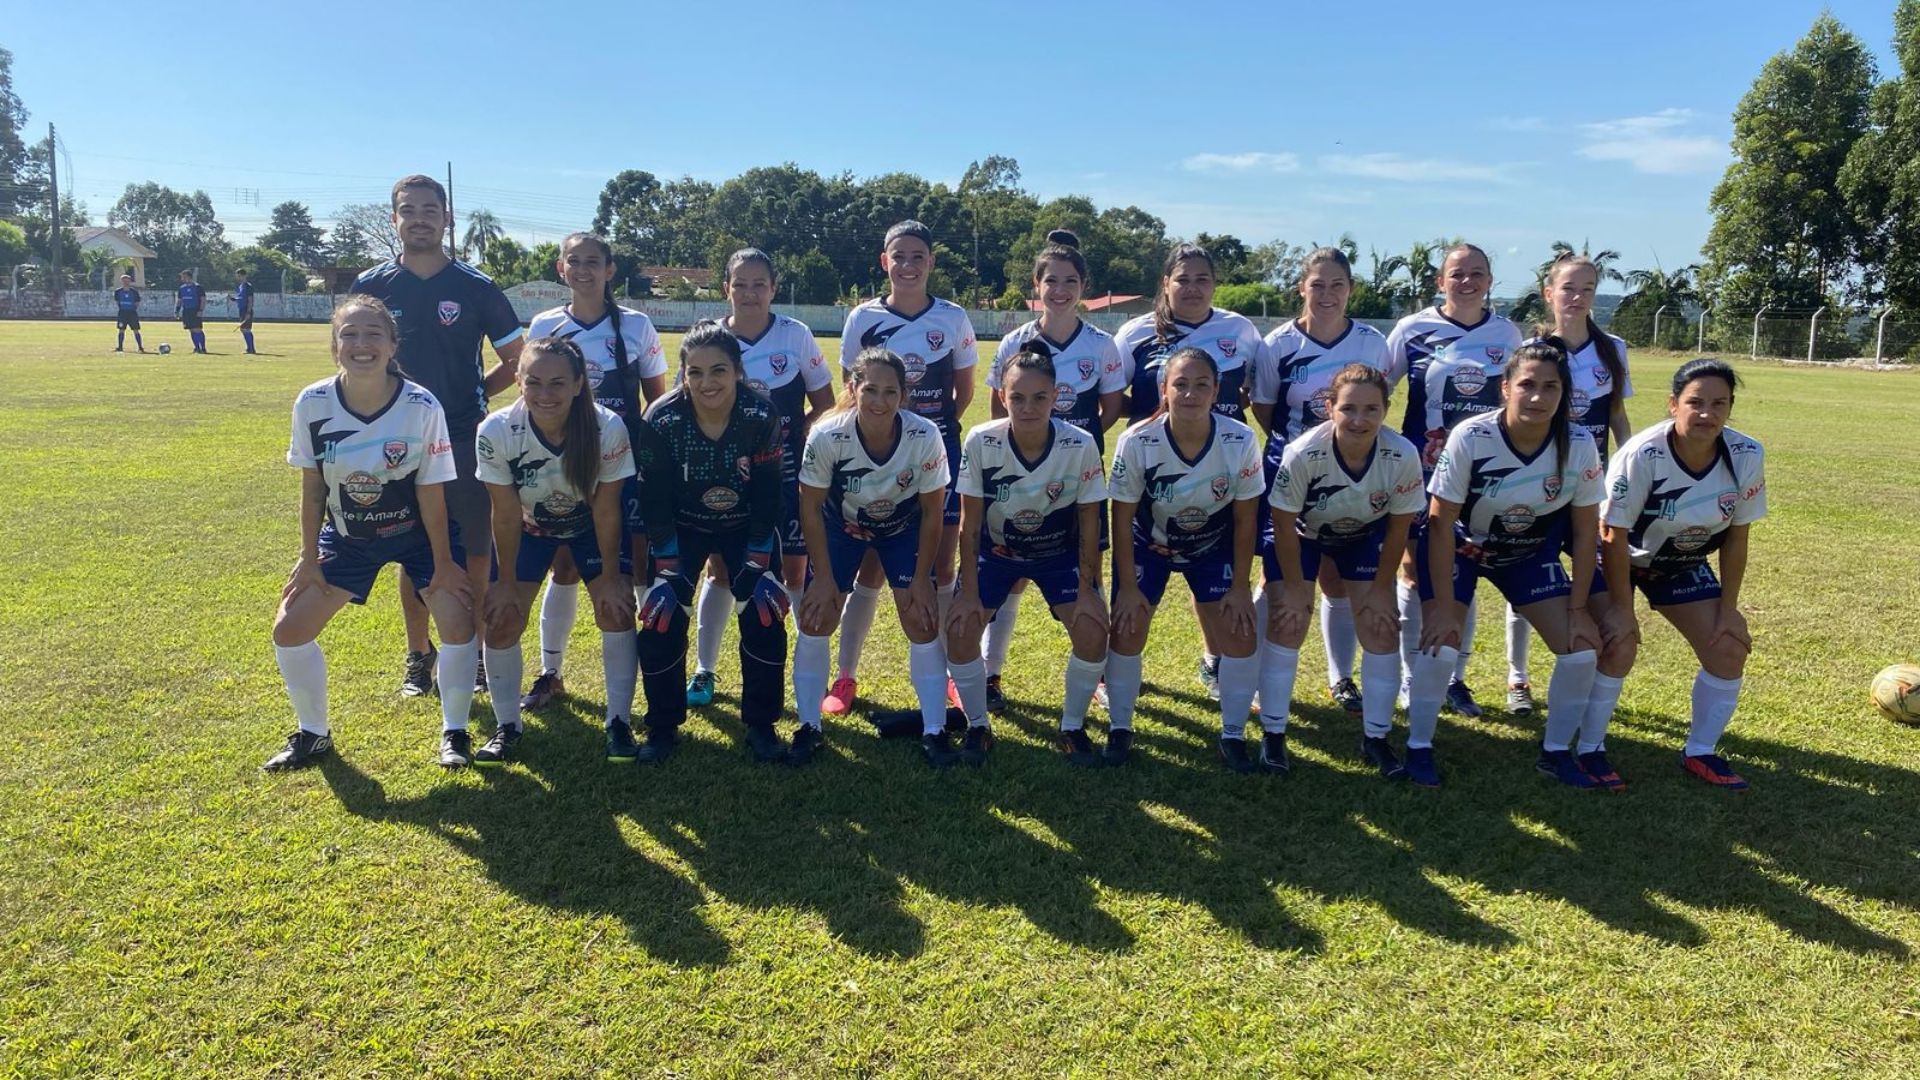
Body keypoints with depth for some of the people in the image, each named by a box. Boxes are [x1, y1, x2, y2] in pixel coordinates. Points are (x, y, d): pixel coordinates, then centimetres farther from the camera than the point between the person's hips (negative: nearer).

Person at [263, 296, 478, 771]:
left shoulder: (422, 406, -25)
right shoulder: (312, 404, -18)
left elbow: (431, 491, -16)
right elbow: (312, 486, -6)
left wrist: (443, 564, -11)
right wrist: (309, 557, -1)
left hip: (417, 532, -3)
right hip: (347, 536, 3)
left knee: (459, 624, -17)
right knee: (289, 629, 0)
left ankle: (454, 732, 6)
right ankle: (313, 733, 23)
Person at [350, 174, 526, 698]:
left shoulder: (476, 287, -1)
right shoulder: (372, 286, 3)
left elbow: (517, 359, 6)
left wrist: (475, 392, -1)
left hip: (466, 440, -1)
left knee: (476, 554, 2)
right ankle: (418, 657, 24)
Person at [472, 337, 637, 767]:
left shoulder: (608, 429, -33)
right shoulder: (496, 433, -31)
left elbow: (605, 512, -21)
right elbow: (507, 516, -19)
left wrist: (611, 579, -13)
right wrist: (506, 583, -11)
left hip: (590, 525, -1)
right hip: (528, 527, 1)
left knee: (617, 612, -13)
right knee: (500, 621, -6)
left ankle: (619, 722, 5)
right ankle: (507, 725, 16)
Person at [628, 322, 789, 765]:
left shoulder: (762, 416, -24)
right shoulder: (660, 420, -23)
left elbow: (766, 497, -16)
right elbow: (655, 501, -16)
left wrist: (757, 566, -17)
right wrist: (668, 570, -18)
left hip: (746, 527, 0)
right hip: (681, 528, 0)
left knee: (765, 617, -10)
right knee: (662, 620, -8)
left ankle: (761, 727, 8)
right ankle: (662, 728, 11)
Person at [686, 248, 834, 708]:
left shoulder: (796, 336, -5)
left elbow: (824, 405, 0)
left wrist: (788, 437, -12)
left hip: (788, 475, -1)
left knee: (796, 570, 1)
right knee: (719, 568, 6)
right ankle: (704, 670, 20)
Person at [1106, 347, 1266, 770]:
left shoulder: (1240, 440, -25)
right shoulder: (1136, 442, -29)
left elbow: (1245, 520, -12)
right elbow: (1122, 518, -16)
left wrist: (1239, 586, -9)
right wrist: (1128, 586, -13)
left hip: (1213, 547, 1)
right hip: (1147, 546, -1)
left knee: (1240, 636, -5)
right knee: (1126, 633, -5)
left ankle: (1233, 734, 16)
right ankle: (1120, 729, 17)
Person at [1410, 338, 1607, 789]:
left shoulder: (1580, 445, -21)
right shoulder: (1470, 437, -29)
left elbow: (1585, 531, -8)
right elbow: (1440, 523, -22)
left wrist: (1578, 608, -8)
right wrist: (1444, 605, -21)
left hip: (1530, 552, 3)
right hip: (1460, 546, -3)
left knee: (1582, 648, -5)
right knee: (1441, 644, -19)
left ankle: (1556, 751, 17)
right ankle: (1418, 747, 4)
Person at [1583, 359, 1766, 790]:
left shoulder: (1746, 456, -21)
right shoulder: (1642, 454, -34)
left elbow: (1737, 536, -7)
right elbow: (1613, 535, -24)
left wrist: (1728, 609, -5)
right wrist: (1622, 608, -20)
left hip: (1684, 564, 5)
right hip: (1618, 559, -5)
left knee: (1729, 649, 0)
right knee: (1619, 645, -20)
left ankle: (1701, 752, 19)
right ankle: (1589, 749, -1)